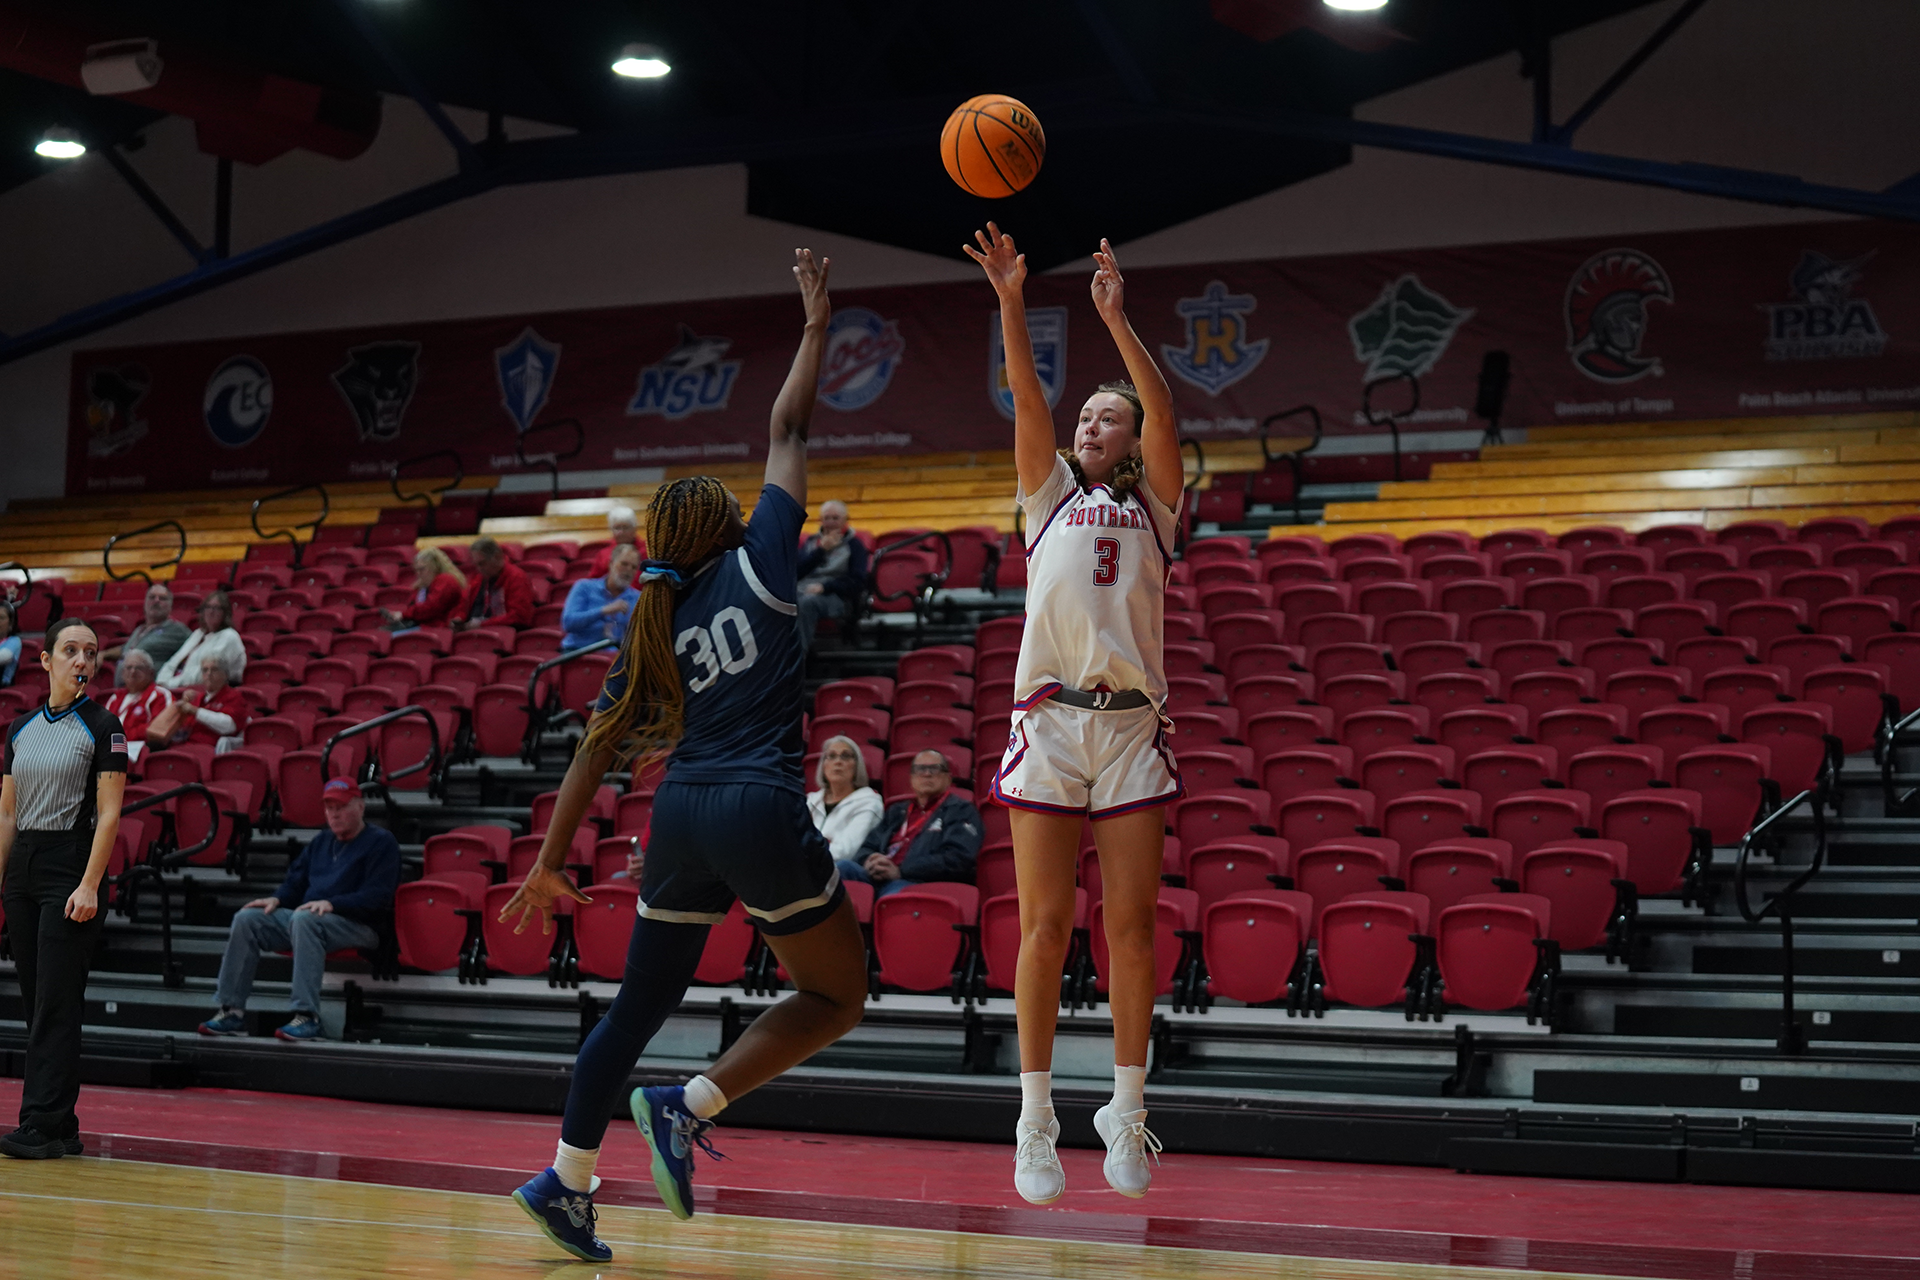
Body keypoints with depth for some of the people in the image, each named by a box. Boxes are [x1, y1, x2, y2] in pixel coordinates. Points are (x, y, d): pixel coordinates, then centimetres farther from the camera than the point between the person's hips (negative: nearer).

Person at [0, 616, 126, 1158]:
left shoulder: (102, 726, -4)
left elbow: (109, 813, -9)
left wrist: (89, 885, -17)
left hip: (71, 868, -6)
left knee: (57, 1001, -9)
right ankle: (62, 1128, 11)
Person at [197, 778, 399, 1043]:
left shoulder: (381, 842, 2)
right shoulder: (320, 842, 26)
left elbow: (378, 896, -11)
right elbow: (295, 882, 25)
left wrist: (331, 904, -22)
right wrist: (277, 899, 2)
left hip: (358, 925, -8)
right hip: (304, 919, 8)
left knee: (303, 919, -38)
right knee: (247, 918, -11)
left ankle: (307, 1017, -44)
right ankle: (232, 1010, -14)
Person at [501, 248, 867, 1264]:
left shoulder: (650, 629, 12)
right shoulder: (756, 568, 1)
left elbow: (597, 750, 9)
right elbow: (788, 432, 7)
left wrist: (550, 863, 13)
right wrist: (816, 329, 18)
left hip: (681, 811, 6)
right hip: (761, 809, -6)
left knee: (641, 1004, 16)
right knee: (835, 998, 8)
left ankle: (565, 1181, 13)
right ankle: (690, 1106, -7)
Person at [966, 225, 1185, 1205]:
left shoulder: (1154, 508, 15)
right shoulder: (1052, 497, 17)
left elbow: (1164, 414, 0)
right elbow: (1026, 401, 4)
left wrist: (1117, 321, -7)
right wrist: (1011, 303, -8)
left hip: (1132, 725, 0)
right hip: (1049, 720, 0)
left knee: (1131, 924, -1)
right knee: (1046, 924, -3)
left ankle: (1126, 1114, 10)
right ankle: (1035, 1122, 3)